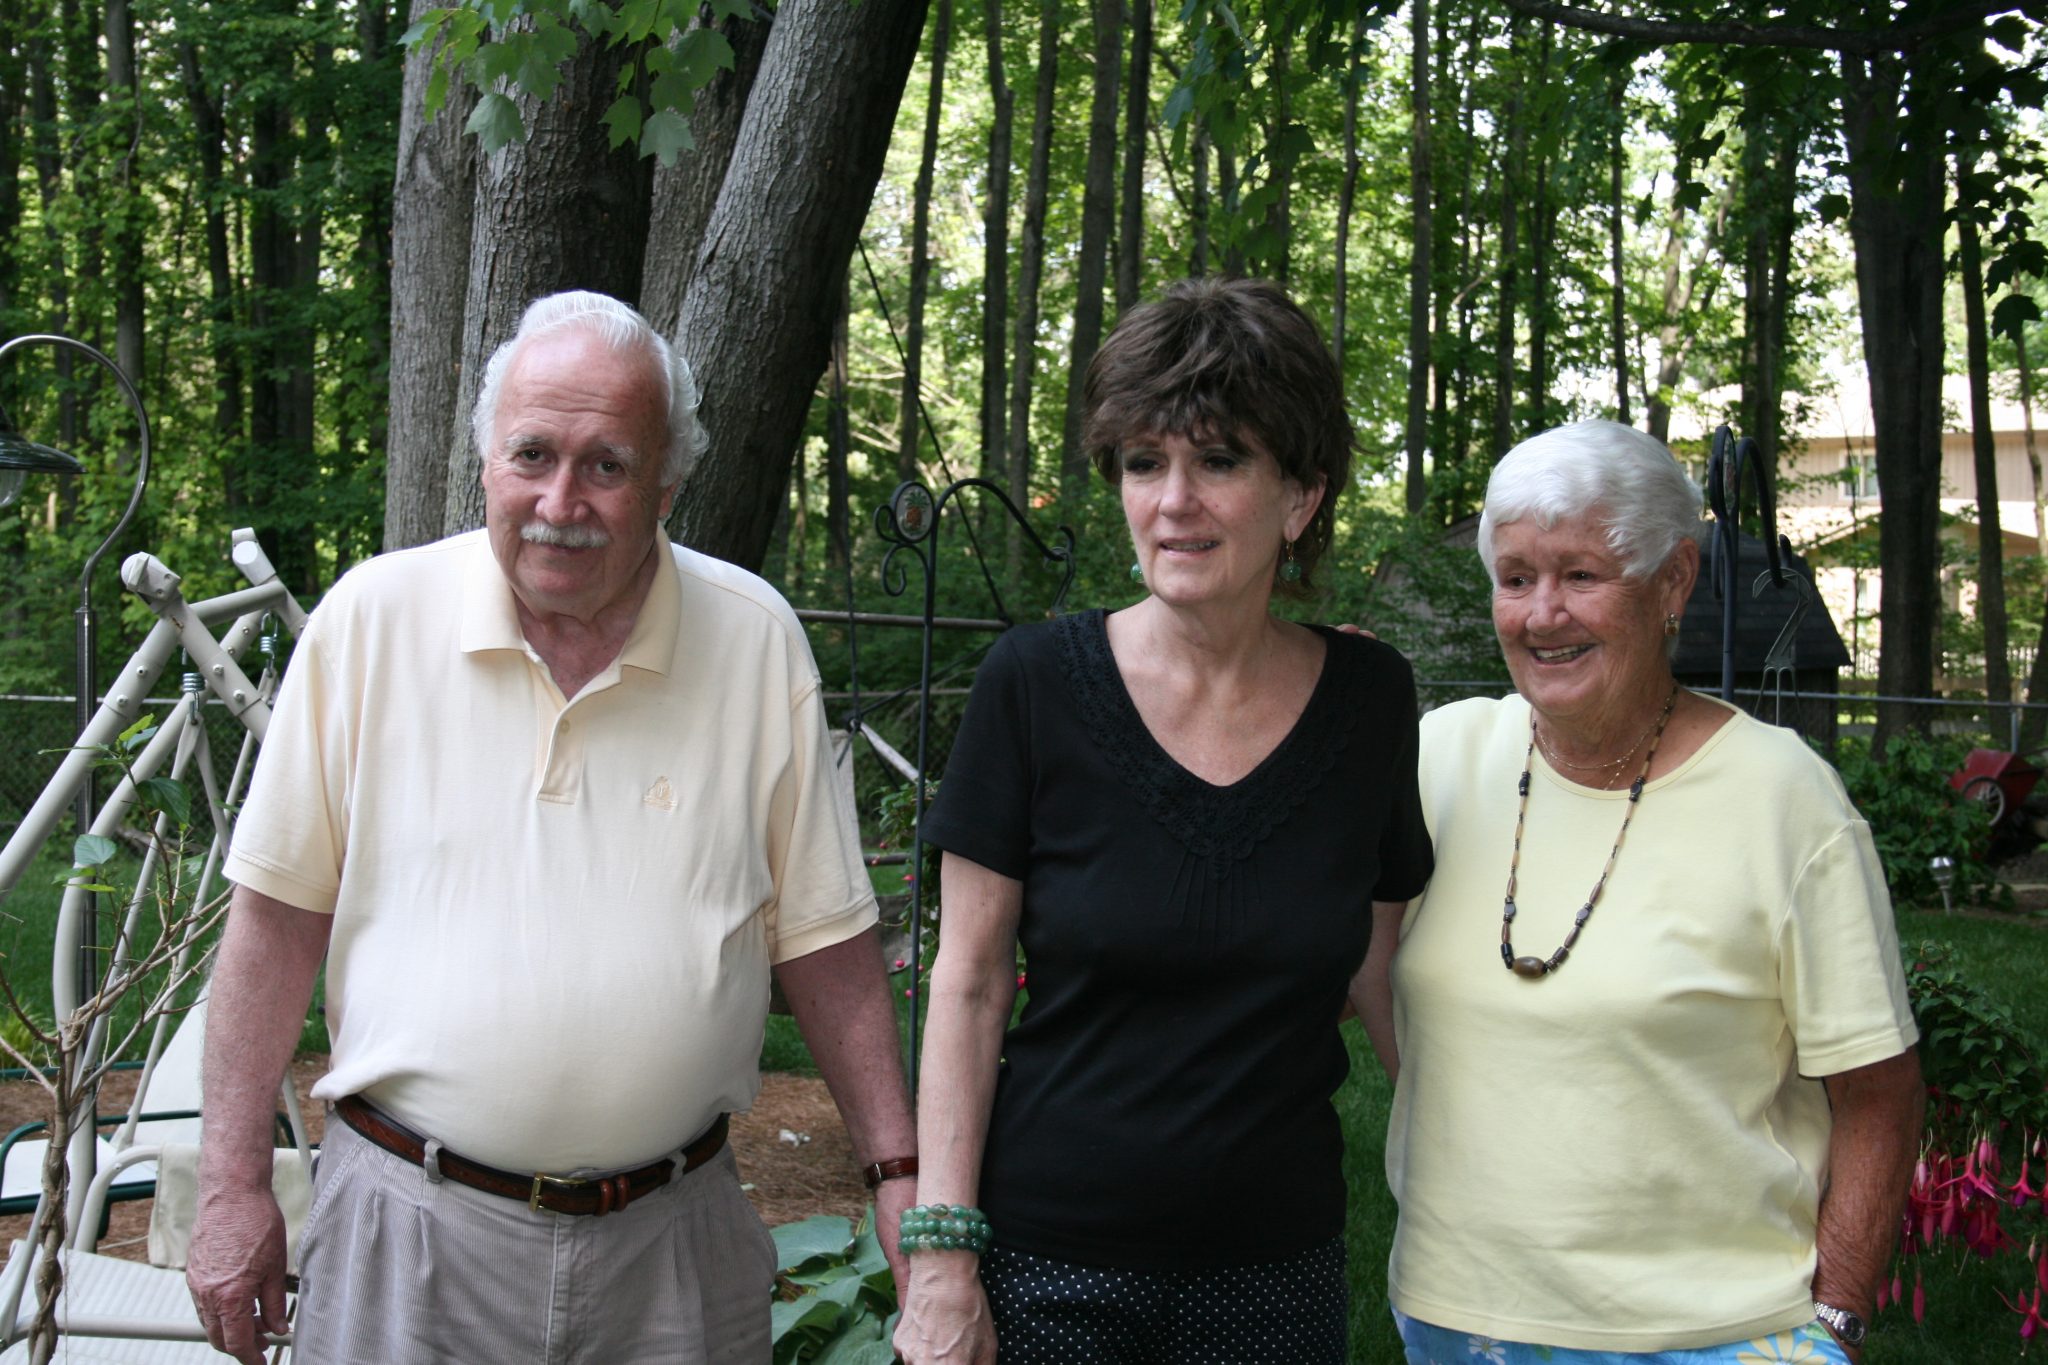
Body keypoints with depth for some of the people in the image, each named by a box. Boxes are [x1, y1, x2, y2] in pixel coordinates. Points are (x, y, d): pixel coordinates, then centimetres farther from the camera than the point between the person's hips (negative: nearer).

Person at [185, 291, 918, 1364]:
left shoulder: (757, 640, -3)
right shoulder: (374, 618, -5)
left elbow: (822, 937, 3)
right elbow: (279, 913, 0)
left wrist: (898, 1176, 1)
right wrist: (234, 1185, 0)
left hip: (671, 1238, 1)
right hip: (408, 1231, -1)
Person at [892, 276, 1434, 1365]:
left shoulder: (1370, 698, -2)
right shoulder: (1035, 683, -10)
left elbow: (1382, 977, 8)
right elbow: (968, 981, -6)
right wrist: (941, 1248, -9)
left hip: (1277, 1263, 2)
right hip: (1049, 1261, -2)